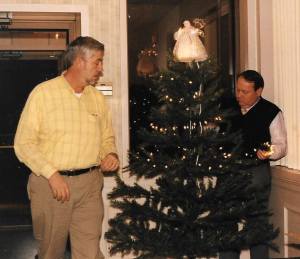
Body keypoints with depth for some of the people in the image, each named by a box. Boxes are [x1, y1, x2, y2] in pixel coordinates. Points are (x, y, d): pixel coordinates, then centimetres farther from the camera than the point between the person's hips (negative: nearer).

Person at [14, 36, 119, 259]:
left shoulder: (98, 98, 10)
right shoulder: (43, 93, -6)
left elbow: (107, 137, 21)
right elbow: (24, 143, -9)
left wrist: (110, 154, -2)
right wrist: (52, 174, -18)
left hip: (89, 184, 3)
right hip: (50, 182, -3)